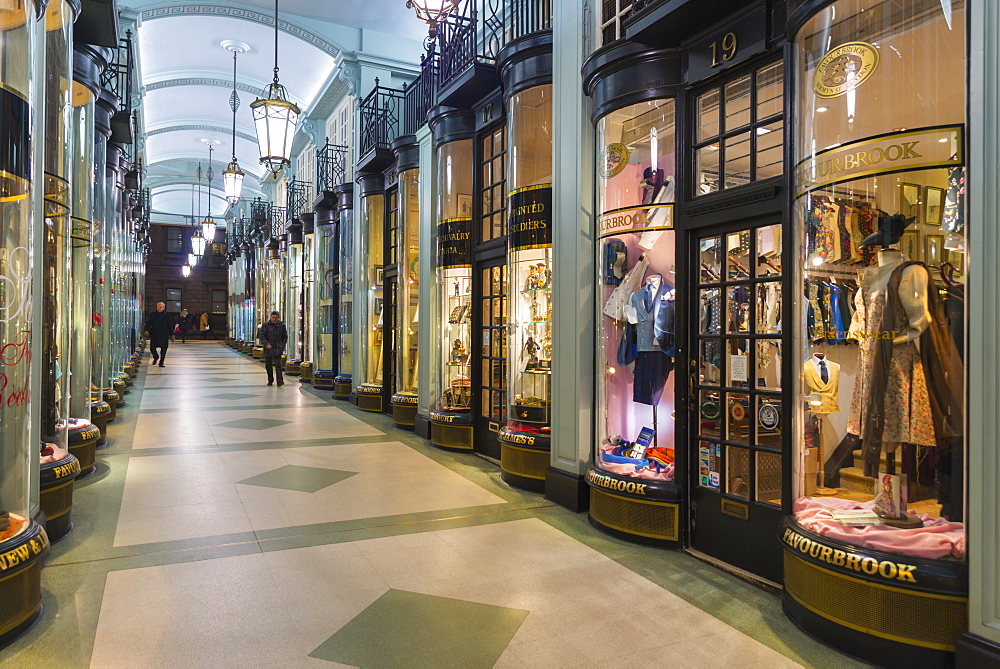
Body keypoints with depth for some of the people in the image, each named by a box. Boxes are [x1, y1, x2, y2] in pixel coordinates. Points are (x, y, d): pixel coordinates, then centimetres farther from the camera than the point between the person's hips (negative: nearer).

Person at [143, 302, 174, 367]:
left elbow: (170, 325, 7)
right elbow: (148, 323, 8)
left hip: (164, 334, -1)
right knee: (152, 348, -2)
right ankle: (156, 357, 29)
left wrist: (171, 334, 6)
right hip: (154, 334, 1)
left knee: (163, 348, -2)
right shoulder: (152, 314, 9)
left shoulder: (167, 315, 5)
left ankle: (161, 362, 9)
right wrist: (146, 330, -9)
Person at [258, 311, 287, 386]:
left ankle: (280, 381, -16)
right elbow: (261, 336, -5)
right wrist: (266, 344, -20)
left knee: (278, 365, -11)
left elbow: (285, 337, 13)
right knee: (268, 365, 9)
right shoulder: (265, 325, 3)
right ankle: (270, 380, 24)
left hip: (278, 349, -1)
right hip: (268, 349, 1)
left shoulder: (282, 325, 7)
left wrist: (282, 346, 1)